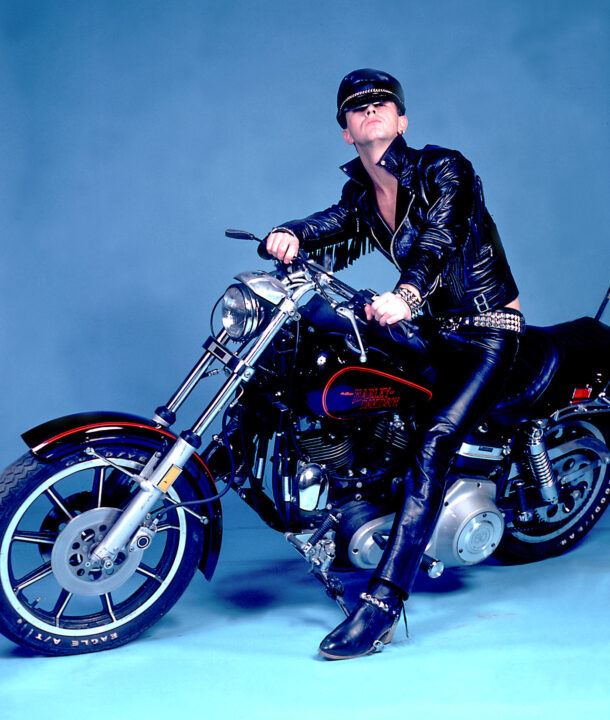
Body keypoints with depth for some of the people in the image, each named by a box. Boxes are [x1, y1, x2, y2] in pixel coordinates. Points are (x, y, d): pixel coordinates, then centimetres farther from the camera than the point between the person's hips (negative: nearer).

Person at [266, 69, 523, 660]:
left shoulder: (444, 169, -12)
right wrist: (289, 236, -33)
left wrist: (405, 294, -49)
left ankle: (382, 603, -30)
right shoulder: (360, 197, 9)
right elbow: (328, 229, -8)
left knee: (431, 444, -24)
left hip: (488, 332, -8)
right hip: (433, 325, 8)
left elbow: (438, 238, -29)